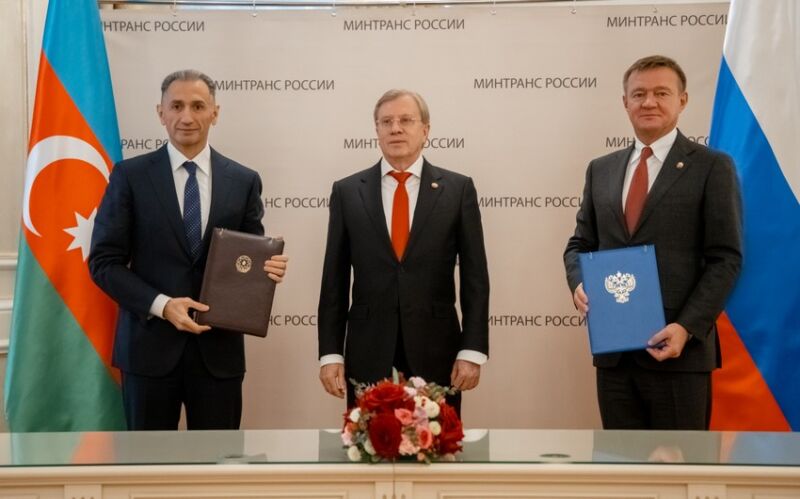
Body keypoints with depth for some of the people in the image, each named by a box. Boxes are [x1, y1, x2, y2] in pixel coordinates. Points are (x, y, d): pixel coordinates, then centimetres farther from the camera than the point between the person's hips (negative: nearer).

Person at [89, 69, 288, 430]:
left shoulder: (244, 181, 5)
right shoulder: (130, 176, -1)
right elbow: (104, 261, -3)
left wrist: (268, 268, -13)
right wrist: (161, 305, -16)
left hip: (219, 348, 1)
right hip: (149, 345, -1)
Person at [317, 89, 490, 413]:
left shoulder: (458, 189, 3)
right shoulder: (347, 191, 6)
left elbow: (474, 277, 1)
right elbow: (334, 281, 5)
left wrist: (472, 350, -5)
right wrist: (330, 353, 0)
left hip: (436, 354, -1)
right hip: (368, 356, 1)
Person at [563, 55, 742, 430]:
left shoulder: (712, 167, -1)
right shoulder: (601, 170, 13)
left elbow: (725, 258, -5)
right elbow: (580, 243, 17)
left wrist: (687, 327, -16)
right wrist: (578, 284, -5)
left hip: (678, 348, -4)